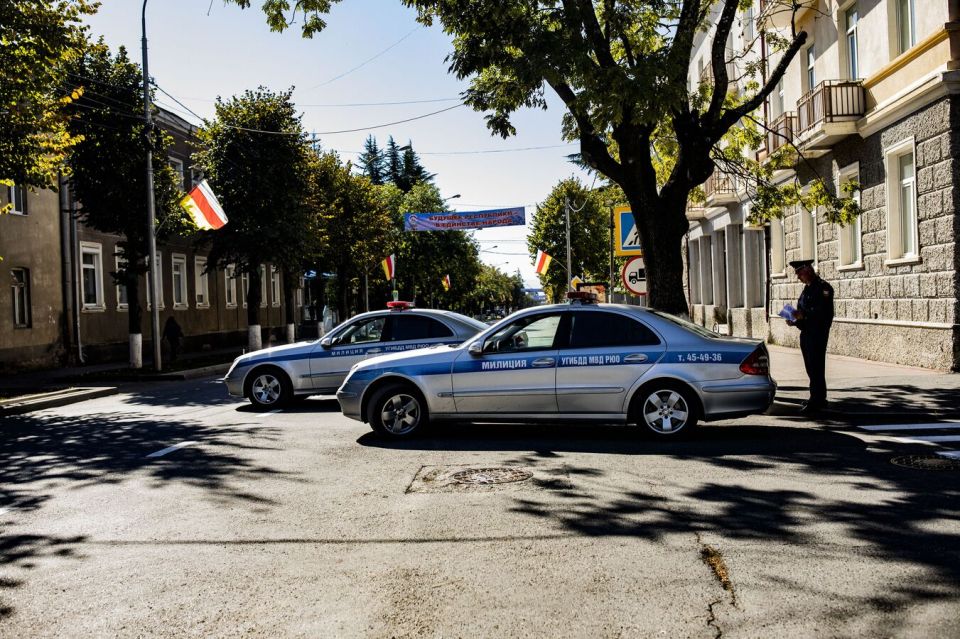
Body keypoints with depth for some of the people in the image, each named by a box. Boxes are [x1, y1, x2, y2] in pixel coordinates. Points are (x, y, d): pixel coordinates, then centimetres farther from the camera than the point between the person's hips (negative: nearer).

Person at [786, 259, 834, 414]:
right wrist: (796, 321, 8)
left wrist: (804, 315, -26)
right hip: (806, 333, 9)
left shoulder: (823, 288, -11)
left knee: (816, 368, -7)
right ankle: (819, 400, 23)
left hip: (817, 334, -9)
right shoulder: (807, 289, 18)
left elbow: (824, 312, -20)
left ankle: (816, 402, -4)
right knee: (811, 367, 14)